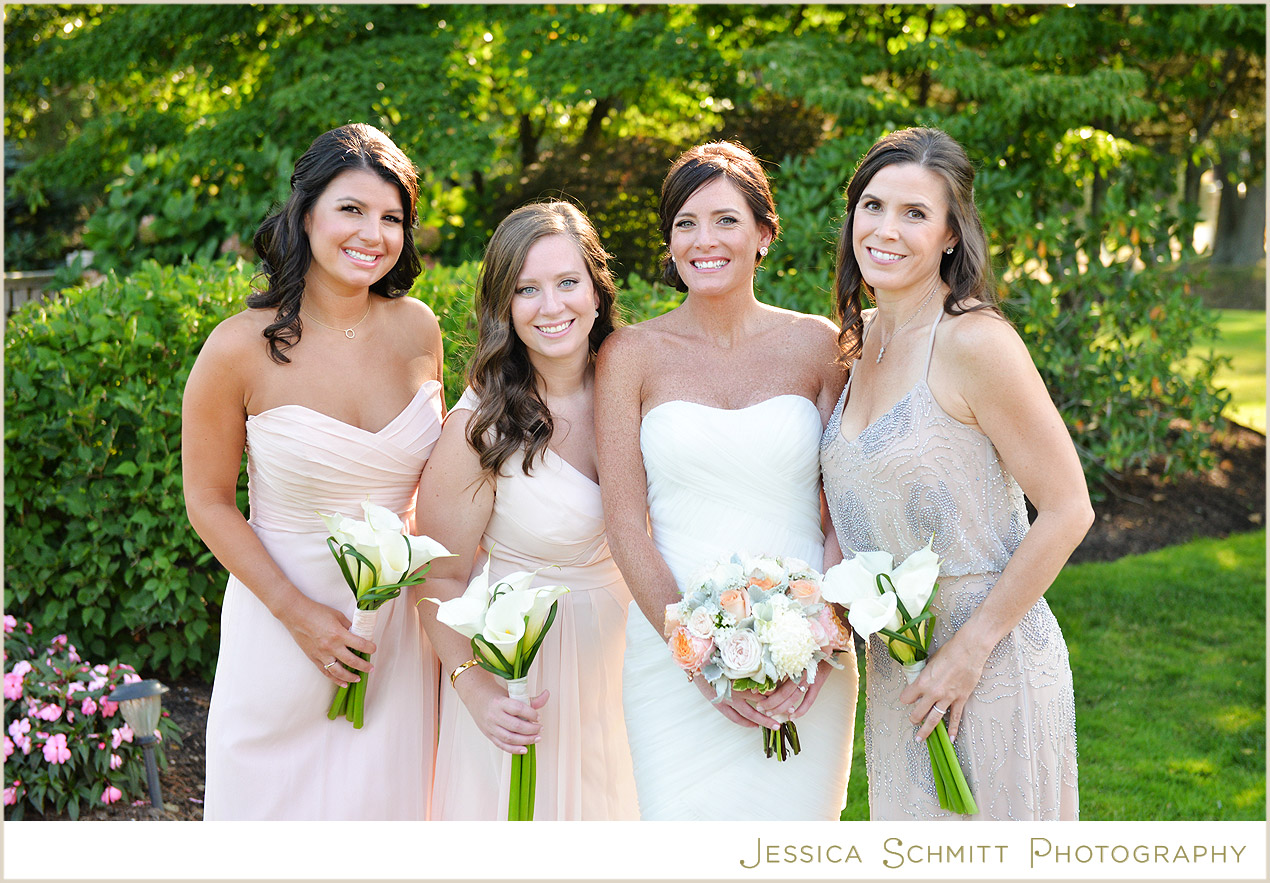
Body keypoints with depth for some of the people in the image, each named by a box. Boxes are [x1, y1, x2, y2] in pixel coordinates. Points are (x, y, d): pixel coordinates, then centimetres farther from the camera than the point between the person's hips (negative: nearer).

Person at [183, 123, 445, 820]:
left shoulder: (417, 328, -5)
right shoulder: (243, 347, -17)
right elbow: (209, 502, -8)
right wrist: (298, 613, -14)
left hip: (401, 620, 3)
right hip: (284, 614, -3)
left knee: (387, 795, 17)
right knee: (279, 800, 12)